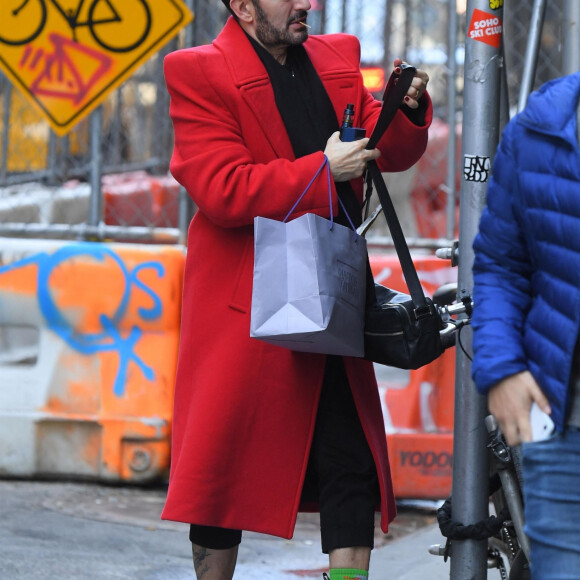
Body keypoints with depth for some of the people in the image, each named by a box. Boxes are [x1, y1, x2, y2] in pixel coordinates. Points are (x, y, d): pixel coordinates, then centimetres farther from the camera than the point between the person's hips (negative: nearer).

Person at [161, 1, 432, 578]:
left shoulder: (336, 58, 13)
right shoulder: (198, 74, -7)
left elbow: (391, 151, 15)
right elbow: (221, 190, -17)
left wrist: (408, 110, -6)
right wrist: (321, 170, -20)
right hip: (246, 308, -5)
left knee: (352, 467, 1)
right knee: (226, 465, 4)